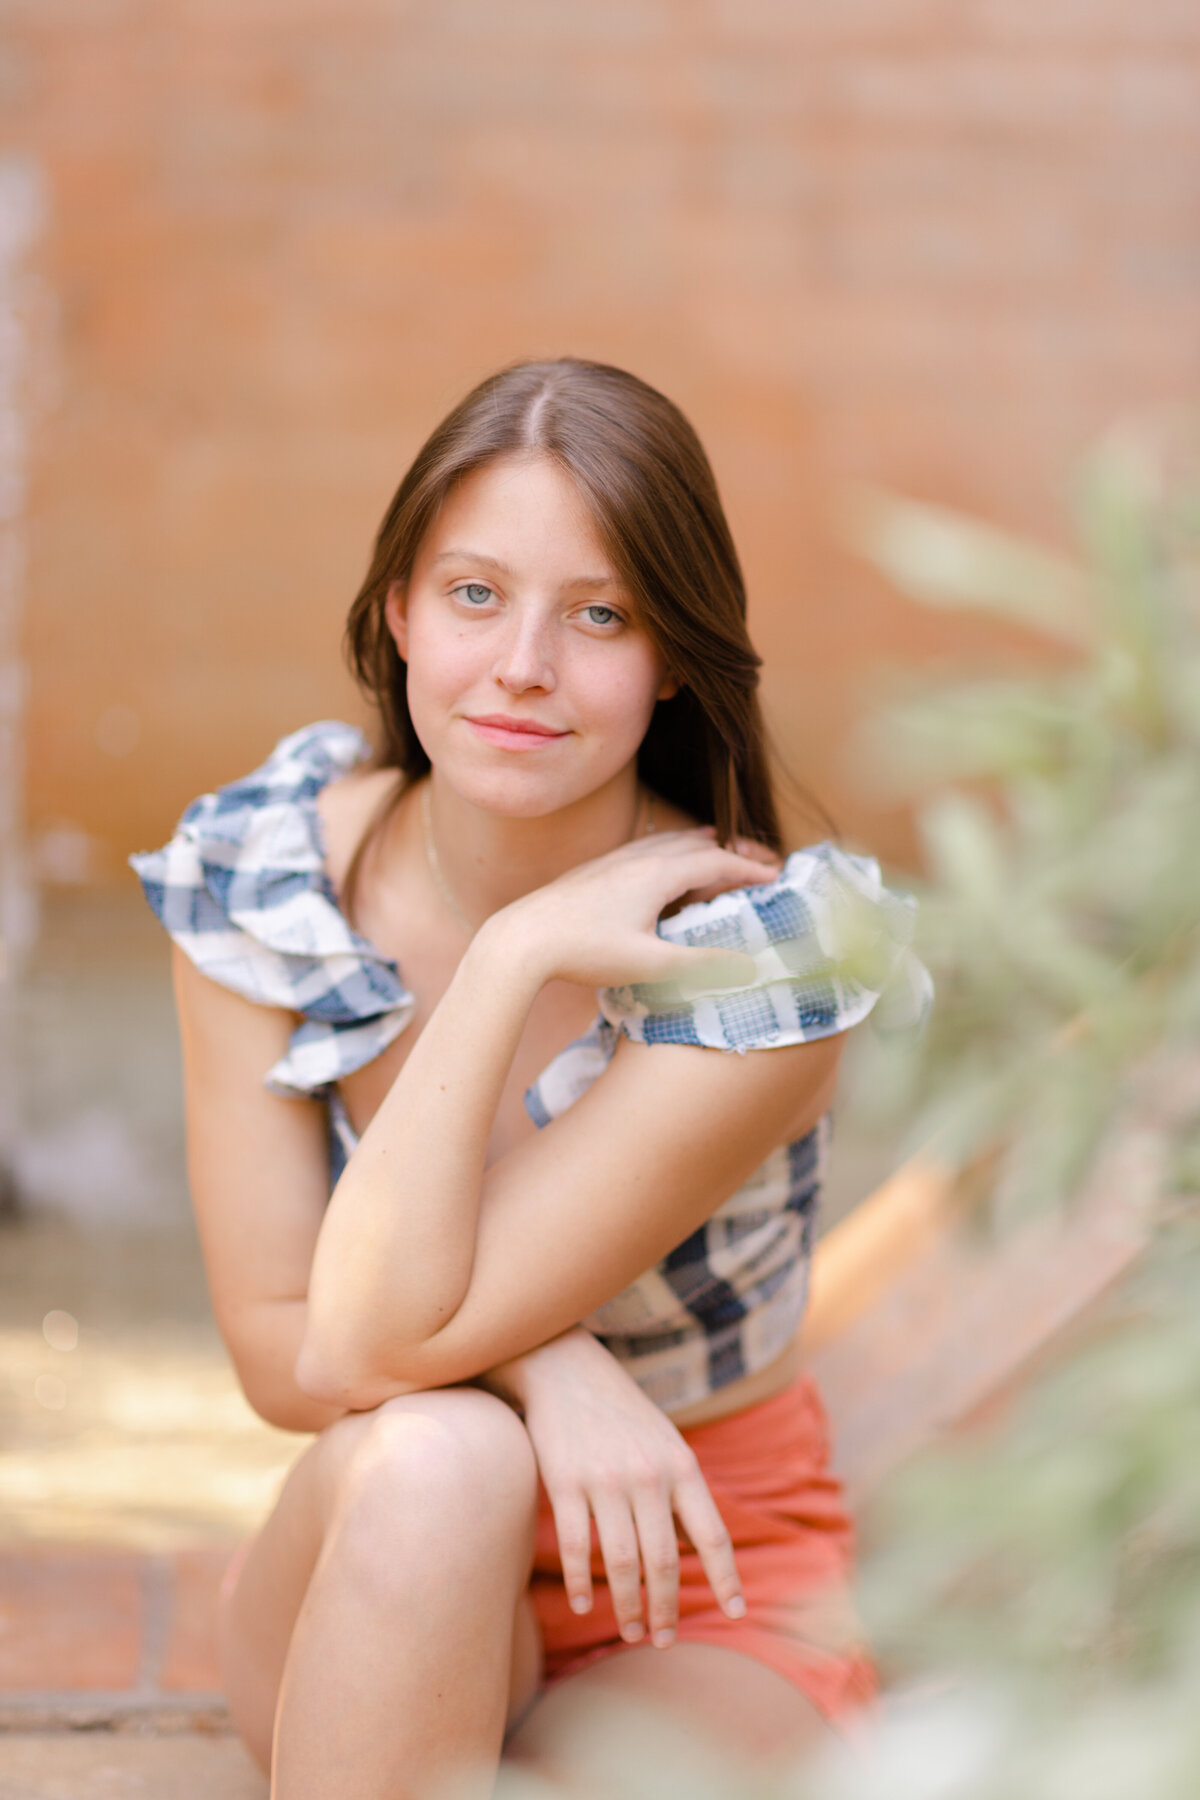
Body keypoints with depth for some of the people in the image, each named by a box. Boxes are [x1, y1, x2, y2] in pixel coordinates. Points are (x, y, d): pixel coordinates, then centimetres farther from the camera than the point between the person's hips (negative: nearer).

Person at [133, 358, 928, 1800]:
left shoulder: (765, 956, -21)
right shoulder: (257, 872, -9)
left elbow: (373, 1346, -24)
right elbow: (274, 1351, -10)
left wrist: (507, 961, -28)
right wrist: (534, 1363, -27)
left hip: (697, 1617, -3)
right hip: (373, 1584, 3)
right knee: (433, 1458, -33)